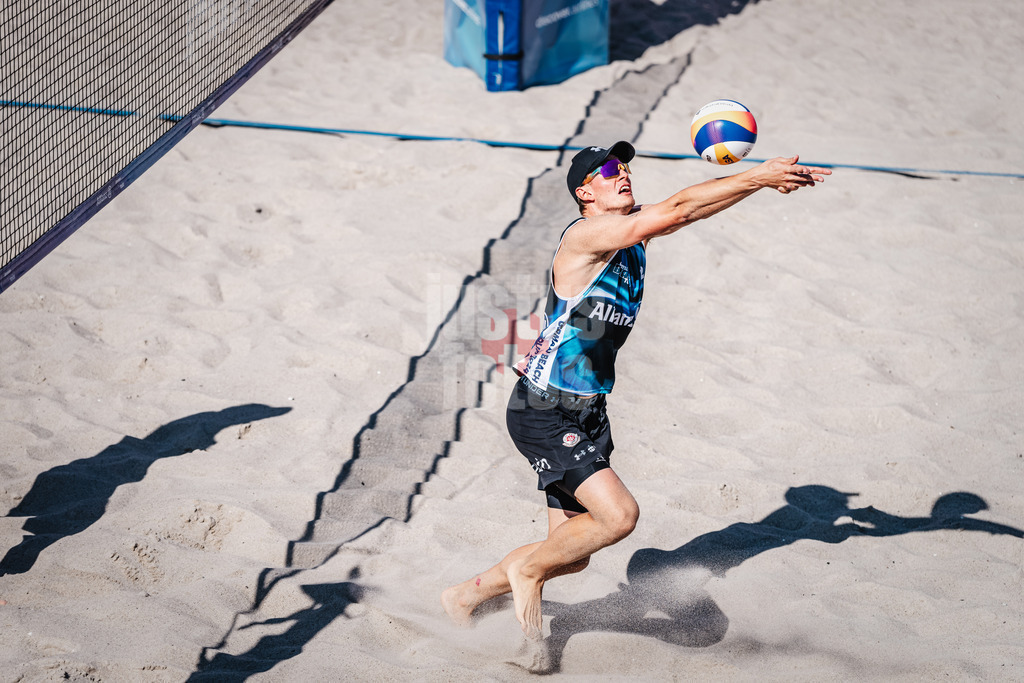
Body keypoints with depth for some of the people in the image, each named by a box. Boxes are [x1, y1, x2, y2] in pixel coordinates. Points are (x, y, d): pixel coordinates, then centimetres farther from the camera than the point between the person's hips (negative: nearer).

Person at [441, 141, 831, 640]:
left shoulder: (637, 230, 8)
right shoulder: (585, 235, -19)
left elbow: (693, 208, 0)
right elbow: (678, 210, -26)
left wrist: (765, 178, -14)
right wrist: (758, 177, -24)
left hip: (587, 412, 9)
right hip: (543, 413, -9)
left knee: (573, 553, 12)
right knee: (619, 514, -23)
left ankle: (466, 596, 31)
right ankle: (528, 569, 2)